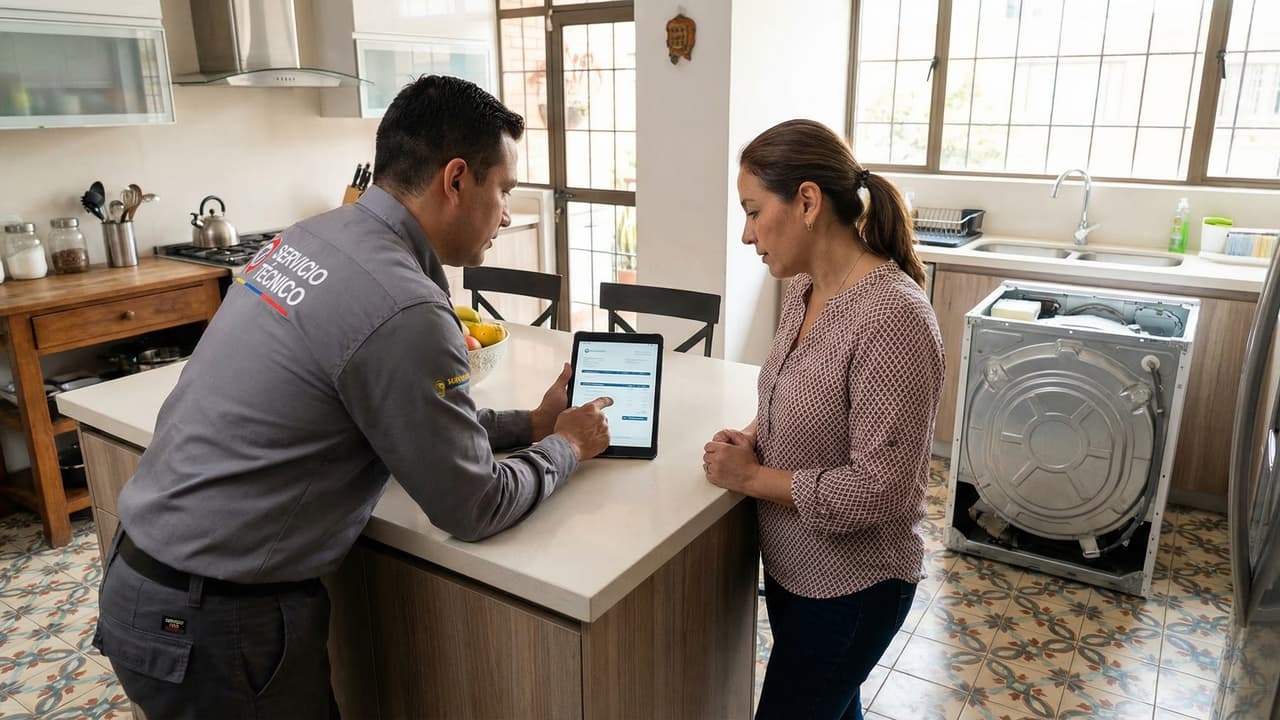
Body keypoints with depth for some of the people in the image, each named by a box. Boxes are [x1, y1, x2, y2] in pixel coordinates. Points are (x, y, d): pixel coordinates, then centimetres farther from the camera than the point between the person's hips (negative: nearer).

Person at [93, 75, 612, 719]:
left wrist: (529, 424, 9)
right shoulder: (402, 309, -26)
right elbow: (473, 510, -15)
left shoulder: (316, 236, 0)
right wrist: (566, 448, 1)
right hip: (212, 626, -8)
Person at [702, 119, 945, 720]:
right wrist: (753, 439, -6)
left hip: (851, 587, -7)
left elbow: (877, 490, -27)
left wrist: (751, 477, -19)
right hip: (791, 565, 8)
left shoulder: (892, 317, -28)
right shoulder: (803, 289, -2)